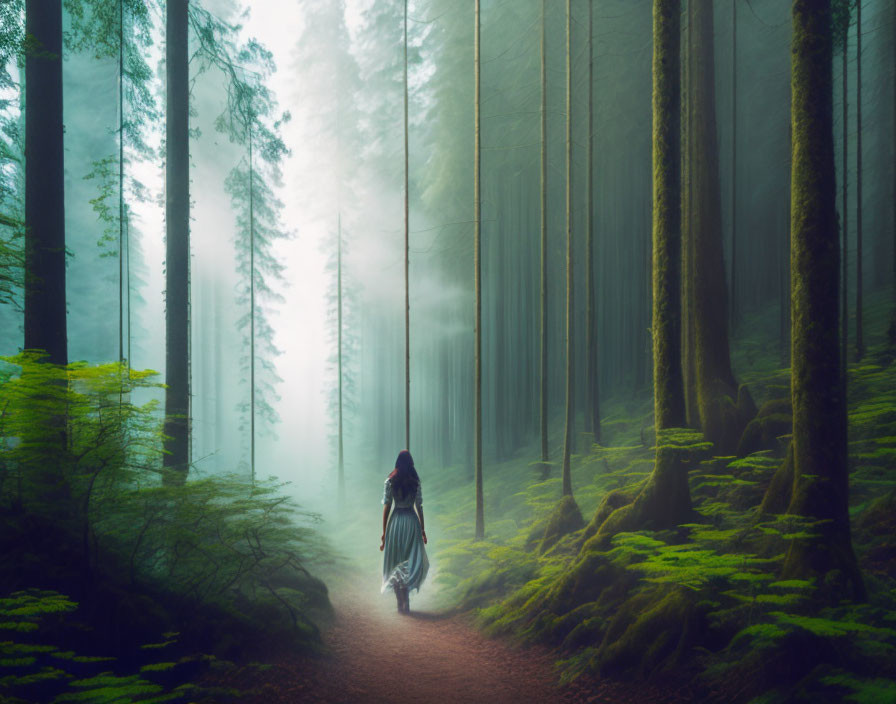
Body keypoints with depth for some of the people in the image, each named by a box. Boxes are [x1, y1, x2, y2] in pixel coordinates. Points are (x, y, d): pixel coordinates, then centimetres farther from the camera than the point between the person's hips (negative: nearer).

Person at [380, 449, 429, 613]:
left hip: (395, 521, 0)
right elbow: (419, 506, 1)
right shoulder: (416, 482, -1)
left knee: (394, 562, 10)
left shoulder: (390, 481, -3)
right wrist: (422, 529, 11)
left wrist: (384, 532, 0)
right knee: (414, 560, 6)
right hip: (412, 520, 0)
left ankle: (400, 602, 11)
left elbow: (386, 506, -4)